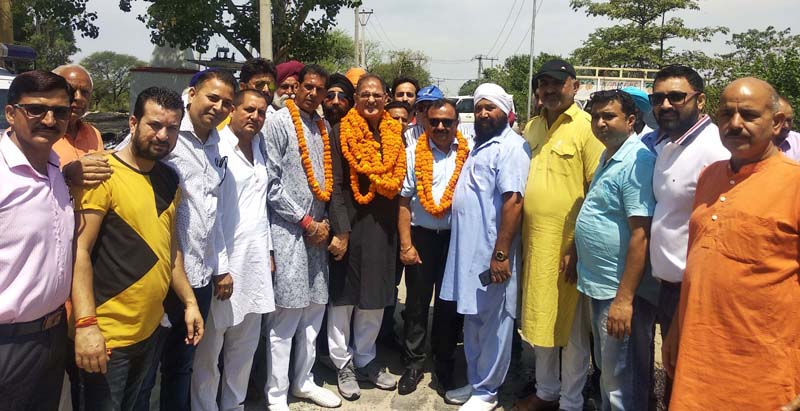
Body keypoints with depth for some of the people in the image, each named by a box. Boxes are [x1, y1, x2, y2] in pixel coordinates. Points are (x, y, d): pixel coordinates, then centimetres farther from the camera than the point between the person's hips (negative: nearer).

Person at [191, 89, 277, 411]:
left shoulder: (259, 148, 14)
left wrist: (268, 250, 14)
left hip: (256, 259, 7)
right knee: (209, 349, 5)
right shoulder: (216, 147, -10)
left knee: (245, 345, 16)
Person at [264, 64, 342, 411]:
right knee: (285, 316, -3)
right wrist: (306, 222, -9)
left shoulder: (323, 127, 14)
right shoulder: (280, 122, -4)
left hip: (317, 231, 7)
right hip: (288, 230, -6)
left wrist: (325, 222, 4)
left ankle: (303, 381, 25)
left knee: (314, 310, 11)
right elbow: (272, 183, -10)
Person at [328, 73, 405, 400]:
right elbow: (335, 186, -9)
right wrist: (340, 230, -15)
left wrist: (401, 231, 6)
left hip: (383, 225, 4)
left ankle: (365, 360, 28)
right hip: (350, 223, -4)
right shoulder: (341, 133, -4)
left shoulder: (395, 134, 8)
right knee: (343, 295, 5)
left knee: (375, 297, 12)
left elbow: (399, 182, 12)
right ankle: (343, 364, 19)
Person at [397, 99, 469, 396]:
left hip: (456, 237, 0)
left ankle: (445, 365, 27)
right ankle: (413, 364, 23)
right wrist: (406, 244, -6)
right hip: (421, 236, 0)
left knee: (450, 303, 11)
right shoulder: (414, 153, 0)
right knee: (417, 302, 9)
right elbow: (404, 202, 0)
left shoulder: (468, 154, 0)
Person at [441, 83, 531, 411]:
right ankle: (475, 382, 30)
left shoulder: (511, 147, -12)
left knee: (493, 325, 4)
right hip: (468, 250, 9)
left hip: (491, 253, -9)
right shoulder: (479, 146, 17)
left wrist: (501, 253, -24)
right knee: (472, 322, 16)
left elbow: (513, 201, -21)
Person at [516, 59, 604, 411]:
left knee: (571, 328, 7)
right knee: (540, 321, 18)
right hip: (533, 242, 7)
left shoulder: (586, 127, -9)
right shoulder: (531, 128, 12)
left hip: (568, 246, -6)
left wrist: (580, 247, -15)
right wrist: (520, 239, 13)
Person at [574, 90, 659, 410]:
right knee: (607, 372, 23)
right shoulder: (607, 157, 11)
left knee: (623, 385, 5)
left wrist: (624, 299, -25)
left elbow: (641, 234, -24)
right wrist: (576, 253, 17)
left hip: (620, 291, -9)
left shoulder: (637, 161, -19)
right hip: (597, 287, 9)